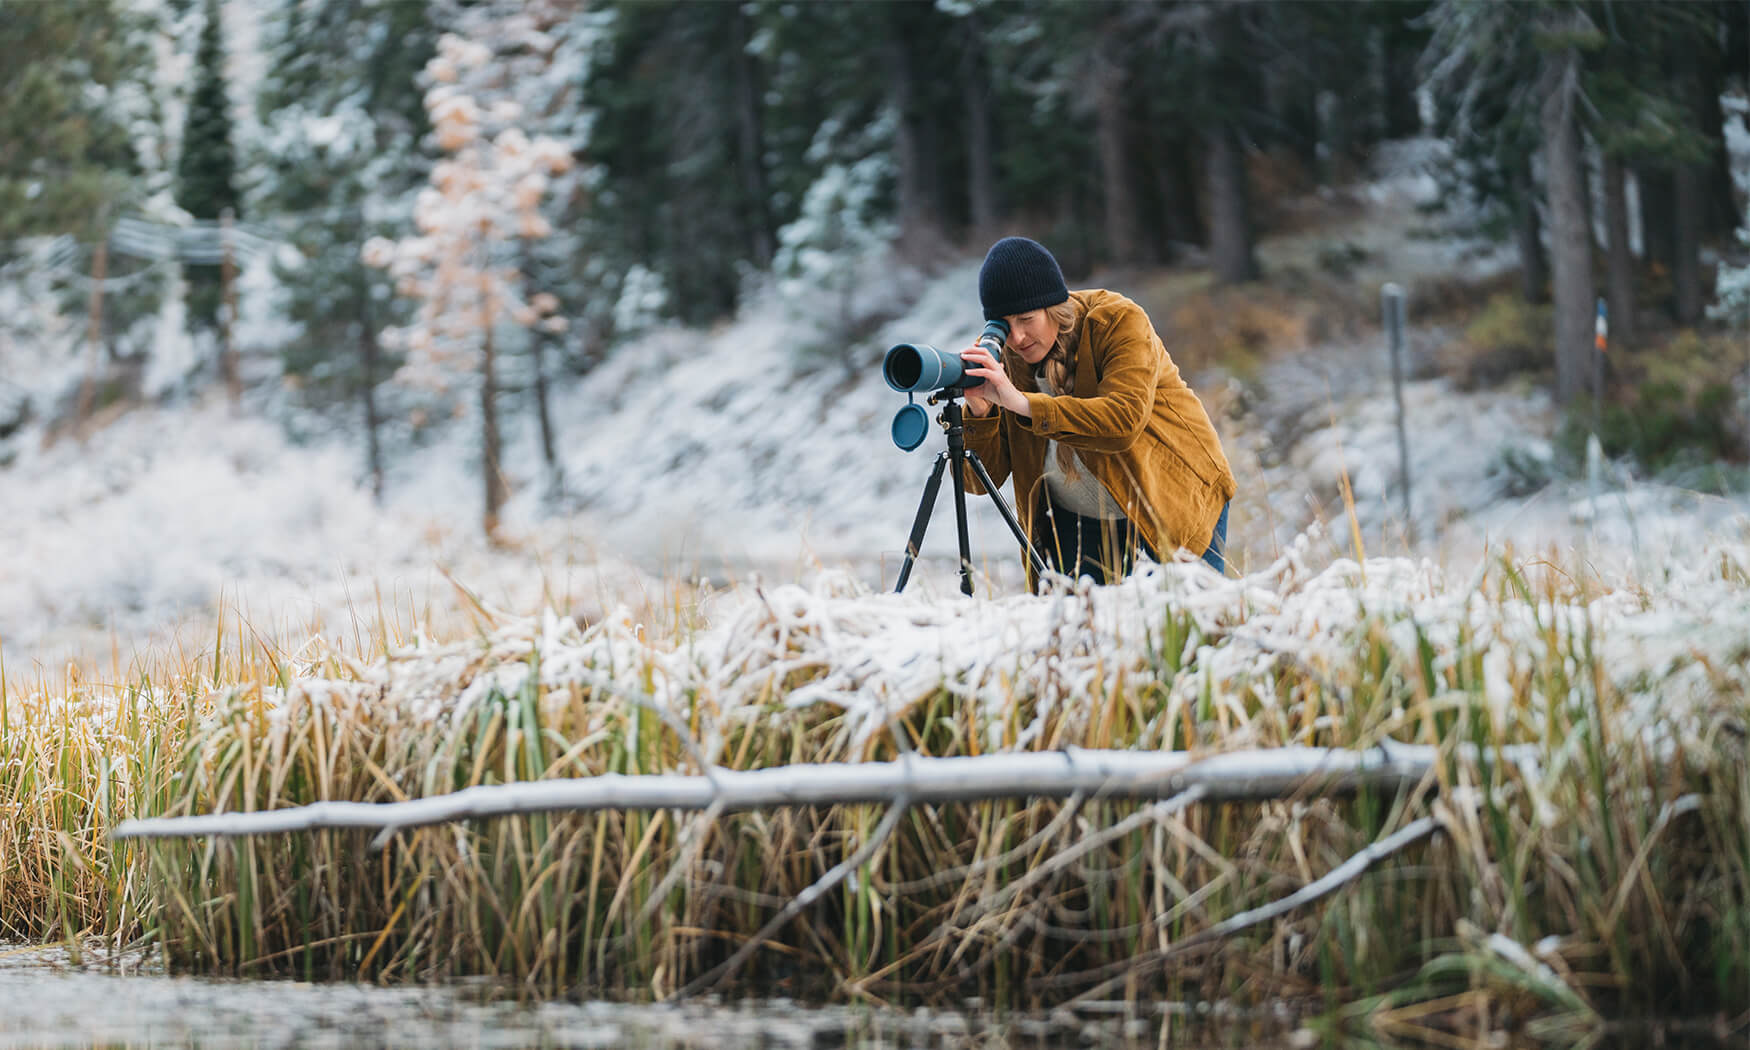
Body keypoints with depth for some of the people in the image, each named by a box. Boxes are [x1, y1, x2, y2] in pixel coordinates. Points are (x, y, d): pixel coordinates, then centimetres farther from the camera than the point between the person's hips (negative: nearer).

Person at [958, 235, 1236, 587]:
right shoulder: (999, 356, -10)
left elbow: (1124, 421, -37)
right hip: (1078, 522, 3)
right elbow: (981, 478, -13)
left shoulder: (1118, 321, -21)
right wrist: (978, 411, -33)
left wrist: (1022, 402, -42)